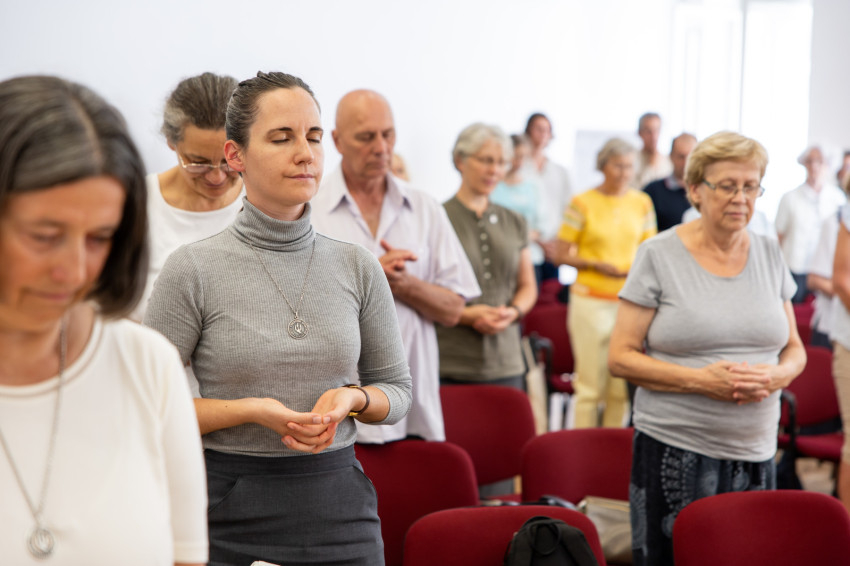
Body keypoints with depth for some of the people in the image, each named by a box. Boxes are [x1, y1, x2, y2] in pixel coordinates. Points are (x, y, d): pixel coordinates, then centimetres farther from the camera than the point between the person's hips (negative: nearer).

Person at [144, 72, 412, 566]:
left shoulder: (357, 266, 2)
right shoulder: (193, 270, -7)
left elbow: (397, 388, 11)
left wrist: (351, 399, -10)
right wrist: (249, 411, -17)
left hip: (341, 503, 3)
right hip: (233, 511, -3)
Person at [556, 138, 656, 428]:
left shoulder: (642, 202, 11)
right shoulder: (583, 203, -1)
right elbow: (563, 255, 0)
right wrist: (597, 265, -14)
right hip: (591, 300, -3)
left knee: (622, 387, 3)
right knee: (590, 384, -4)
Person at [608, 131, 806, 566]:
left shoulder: (770, 254, 10)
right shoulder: (659, 255, -3)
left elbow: (795, 350, 16)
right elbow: (620, 358, -5)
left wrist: (775, 376, -8)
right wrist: (701, 380, -17)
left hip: (755, 453, 4)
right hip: (675, 449, -3)